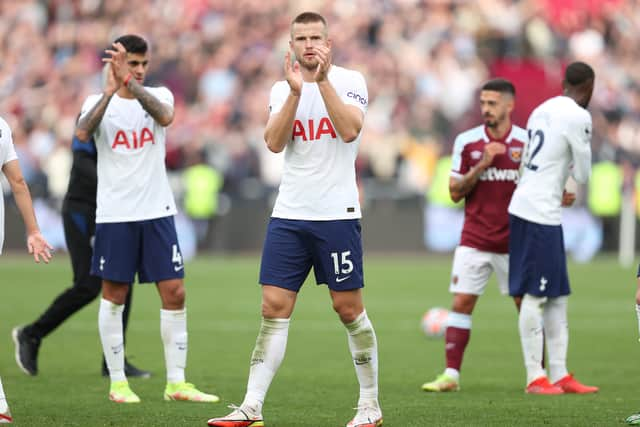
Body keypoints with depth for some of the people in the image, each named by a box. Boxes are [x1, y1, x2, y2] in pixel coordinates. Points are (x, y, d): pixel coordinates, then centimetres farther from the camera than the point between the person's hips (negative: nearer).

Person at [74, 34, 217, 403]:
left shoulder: (158, 95, 4)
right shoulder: (99, 101, 0)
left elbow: (165, 116, -20)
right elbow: (83, 134, -21)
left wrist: (130, 82, -29)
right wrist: (111, 89, -29)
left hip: (158, 211, 2)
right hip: (115, 214, -2)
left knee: (175, 293, -2)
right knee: (114, 296, 3)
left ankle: (177, 383, 3)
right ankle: (118, 382, 11)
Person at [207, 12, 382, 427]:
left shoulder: (349, 81, -2)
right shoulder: (282, 89, 9)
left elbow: (349, 130, -18)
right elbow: (274, 143, -5)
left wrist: (323, 80, -21)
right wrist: (295, 92, -15)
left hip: (337, 214, -3)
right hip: (288, 215, 3)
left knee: (348, 307, 1)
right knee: (274, 307, -2)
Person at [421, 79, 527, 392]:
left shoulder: (526, 143, -1)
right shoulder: (467, 142, 2)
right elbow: (455, 192, 0)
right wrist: (481, 166, -13)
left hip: (514, 242, -1)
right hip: (474, 241, 1)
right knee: (461, 302, -6)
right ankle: (451, 375, -4)